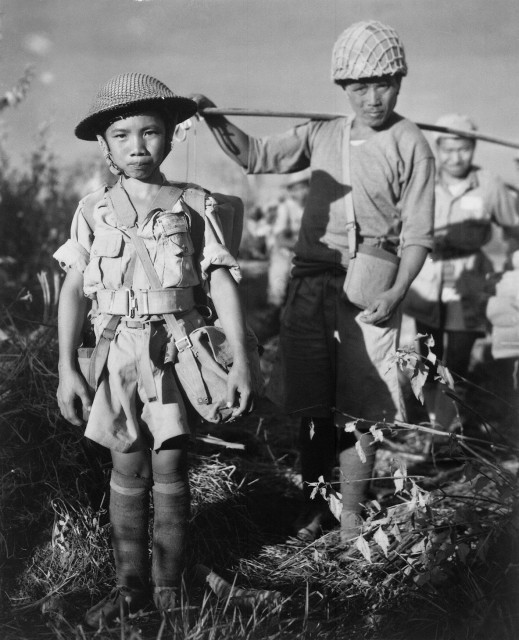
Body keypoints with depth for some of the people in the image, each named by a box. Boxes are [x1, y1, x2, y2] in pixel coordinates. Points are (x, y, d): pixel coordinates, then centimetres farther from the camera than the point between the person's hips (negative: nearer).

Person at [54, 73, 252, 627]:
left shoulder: (193, 206, 0)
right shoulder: (93, 211, 4)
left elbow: (222, 284, -1)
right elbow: (73, 290, 4)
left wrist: (240, 360, -7)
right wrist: (66, 367, -2)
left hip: (175, 348, -1)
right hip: (117, 351, 1)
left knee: (169, 465, 2)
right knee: (128, 466, 6)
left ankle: (169, 584, 15)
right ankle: (130, 582, 16)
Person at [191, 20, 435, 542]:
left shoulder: (410, 146, -3)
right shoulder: (322, 136, 9)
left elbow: (417, 235, -5)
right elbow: (256, 156, 12)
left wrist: (396, 293, -17)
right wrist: (213, 119, -3)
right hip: (310, 283, 4)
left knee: (355, 411, 0)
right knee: (310, 405, 9)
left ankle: (350, 515, 16)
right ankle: (312, 504, 26)